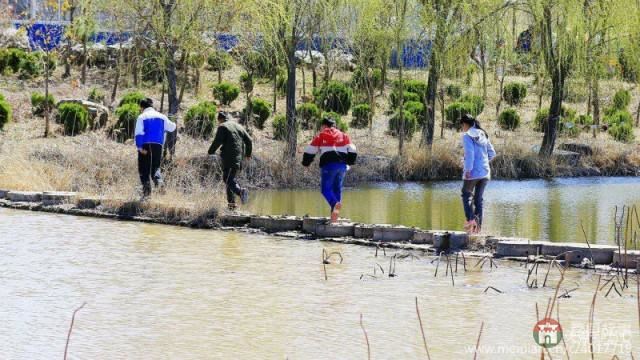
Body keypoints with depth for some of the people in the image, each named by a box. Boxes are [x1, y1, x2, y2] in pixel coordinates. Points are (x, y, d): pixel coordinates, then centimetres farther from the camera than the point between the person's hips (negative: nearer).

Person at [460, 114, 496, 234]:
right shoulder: (483, 135, 13)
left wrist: (468, 169, -17)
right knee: (479, 198, 12)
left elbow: (469, 153, -18)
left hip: (473, 172, -6)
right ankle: (478, 225, 8)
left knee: (466, 195, 6)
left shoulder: (467, 136, -8)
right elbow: (492, 153, 13)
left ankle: (471, 219, -14)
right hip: (485, 172, 6)